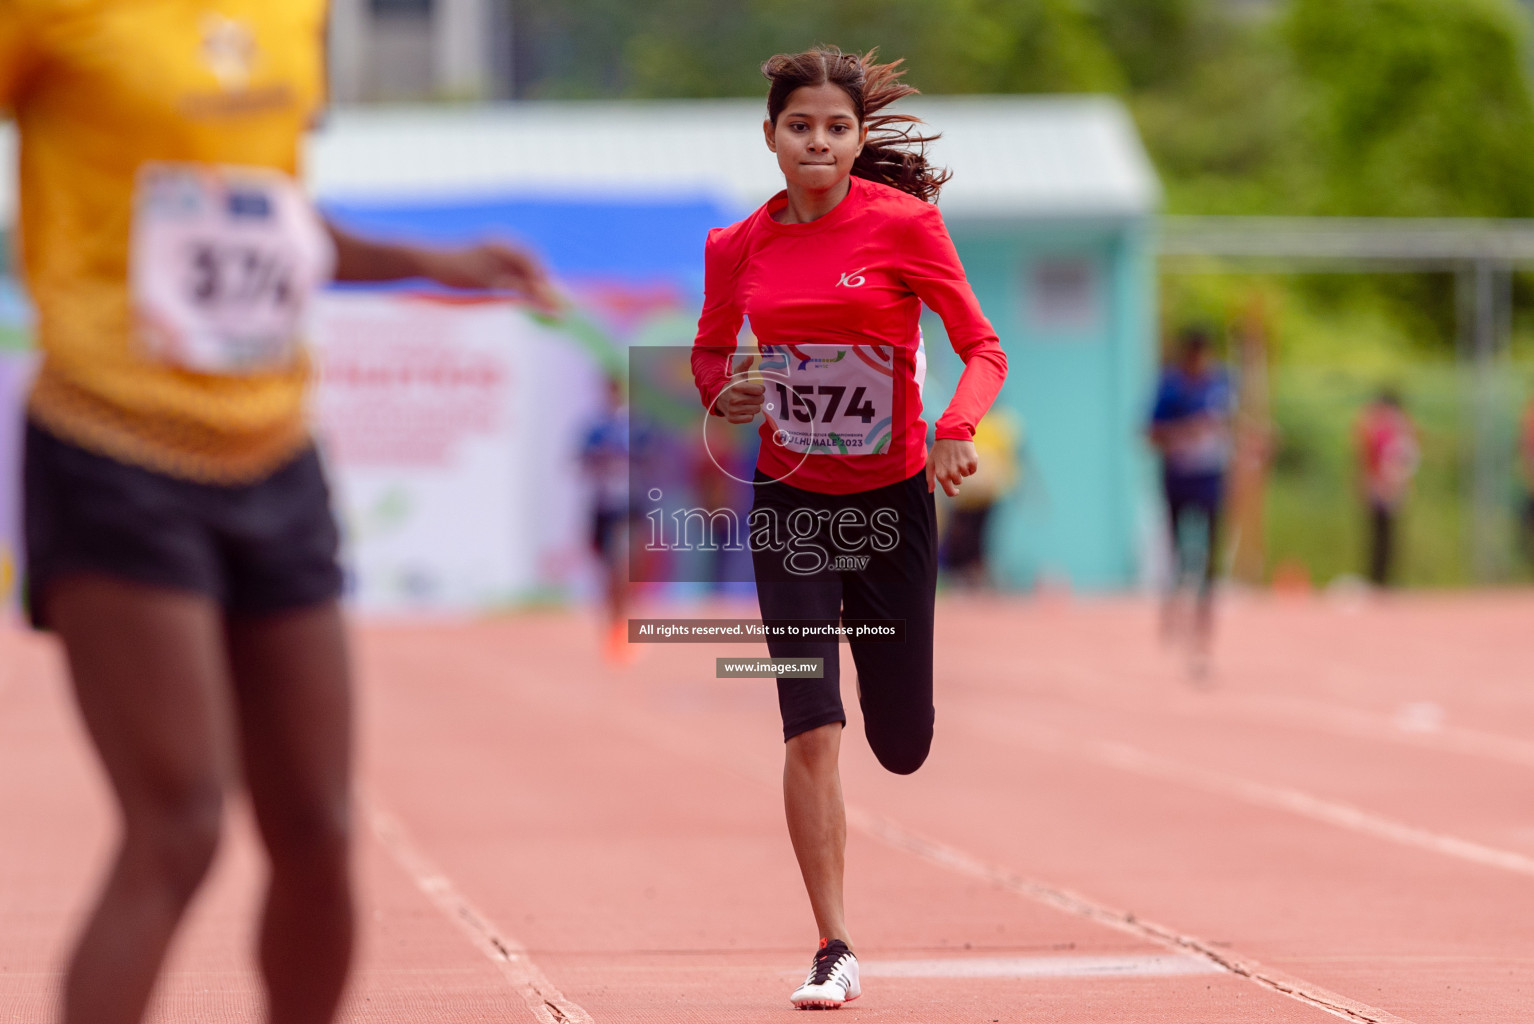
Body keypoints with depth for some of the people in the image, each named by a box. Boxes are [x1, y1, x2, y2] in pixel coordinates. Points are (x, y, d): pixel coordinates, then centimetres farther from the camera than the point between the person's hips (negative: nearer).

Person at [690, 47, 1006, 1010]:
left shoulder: (904, 222, -10)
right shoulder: (739, 247, -1)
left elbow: (983, 349, -7)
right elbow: (709, 351, 15)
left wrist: (956, 432, -25)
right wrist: (725, 395, -8)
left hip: (893, 498, -1)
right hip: (790, 504, 1)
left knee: (902, 747, 7)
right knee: (811, 730, -11)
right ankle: (835, 955, -4)